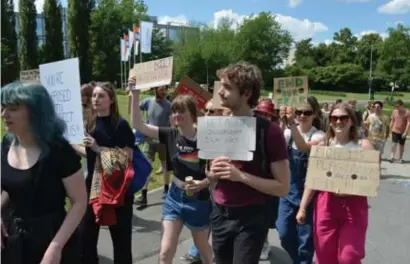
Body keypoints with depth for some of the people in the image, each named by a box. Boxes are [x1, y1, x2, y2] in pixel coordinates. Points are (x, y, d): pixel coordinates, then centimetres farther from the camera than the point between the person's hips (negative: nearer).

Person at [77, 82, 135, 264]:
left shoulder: (120, 124, -11)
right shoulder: (90, 124, 7)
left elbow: (127, 157, -18)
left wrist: (98, 148, -21)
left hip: (117, 188, -5)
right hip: (93, 184, 6)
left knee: (120, 238, 5)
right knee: (86, 236, 11)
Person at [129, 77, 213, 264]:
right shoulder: (170, 135, -6)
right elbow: (138, 125, -11)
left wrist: (204, 183, -27)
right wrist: (135, 95, -19)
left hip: (198, 201, -2)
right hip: (174, 198, 3)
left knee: (202, 247, 20)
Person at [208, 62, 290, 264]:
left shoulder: (269, 131, -13)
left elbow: (283, 188, -12)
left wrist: (241, 176, -22)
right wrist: (213, 173, -8)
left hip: (251, 218, -5)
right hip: (220, 213, 5)